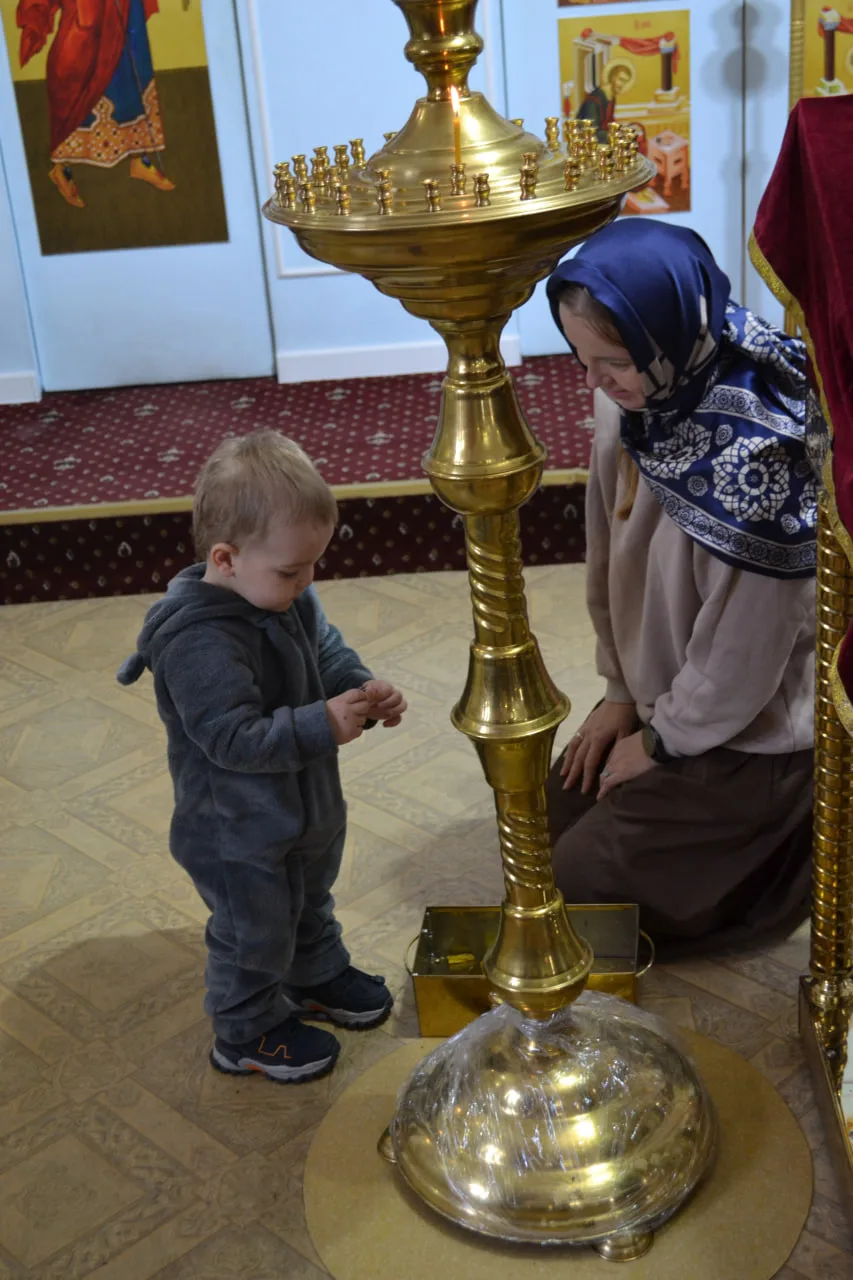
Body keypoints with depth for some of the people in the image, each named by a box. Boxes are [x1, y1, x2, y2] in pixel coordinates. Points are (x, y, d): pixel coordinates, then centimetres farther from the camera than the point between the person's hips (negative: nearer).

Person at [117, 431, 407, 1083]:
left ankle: (319, 977, 56)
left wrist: (366, 690, -13)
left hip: (307, 808, 9)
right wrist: (322, 726, -37)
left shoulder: (288, 596, -7)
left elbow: (330, 653, 6)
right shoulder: (200, 643, -35)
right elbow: (233, 737, -36)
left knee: (310, 902, 31)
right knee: (255, 933, 14)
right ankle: (248, 1034, 37)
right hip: (242, 835, -8)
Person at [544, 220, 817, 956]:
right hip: (660, 699, 8)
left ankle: (792, 841, 11)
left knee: (579, 881, -4)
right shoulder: (634, 400, -11)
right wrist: (621, 692, 5)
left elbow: (742, 651, -24)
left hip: (747, 731, -8)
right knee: (547, 819, 15)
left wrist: (662, 742, -10)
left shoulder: (756, 452, -33)